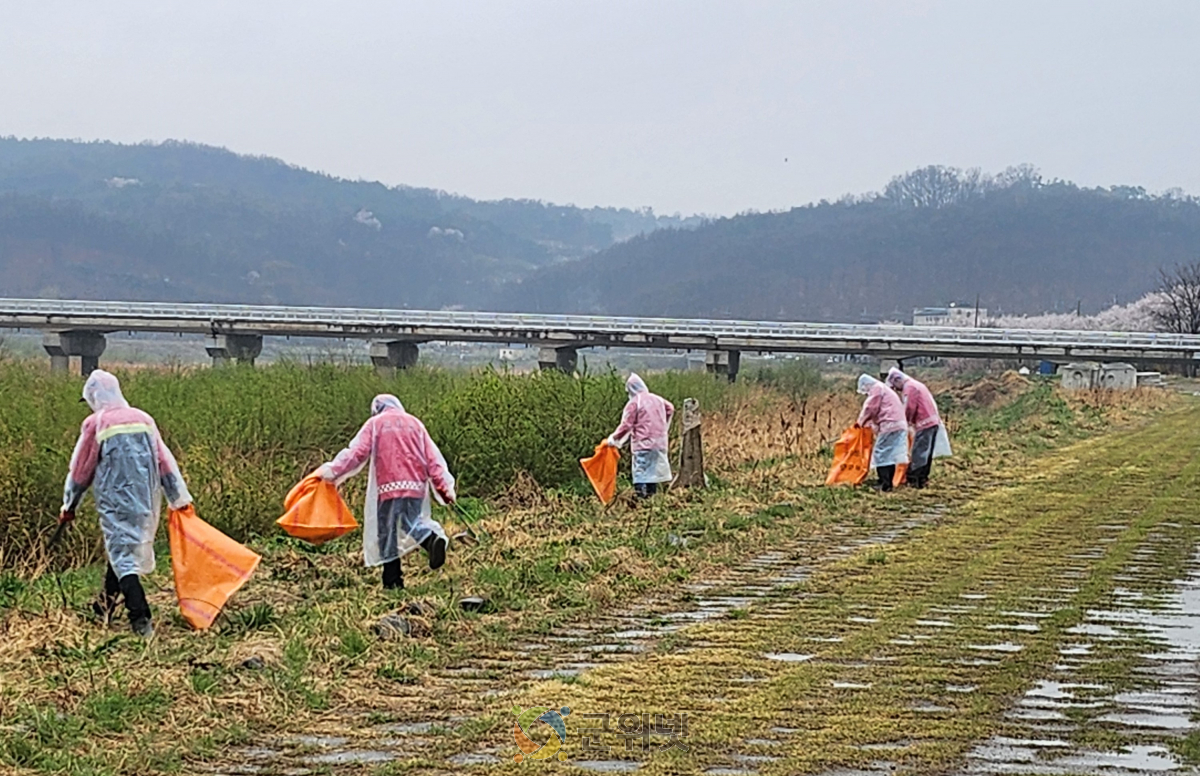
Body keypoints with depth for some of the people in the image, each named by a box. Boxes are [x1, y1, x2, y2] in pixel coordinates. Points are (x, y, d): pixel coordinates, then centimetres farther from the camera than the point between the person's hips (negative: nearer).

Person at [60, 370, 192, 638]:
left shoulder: (95, 424, -5)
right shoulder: (144, 420, 7)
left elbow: (80, 469, 3)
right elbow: (165, 462, 8)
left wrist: (69, 506, 14)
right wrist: (180, 498, 13)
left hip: (116, 502, -5)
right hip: (145, 502, 5)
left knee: (122, 556, -5)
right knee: (125, 548, 21)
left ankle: (141, 618, -20)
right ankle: (106, 606, 34)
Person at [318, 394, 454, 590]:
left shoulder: (375, 423, 8)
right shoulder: (414, 423, 16)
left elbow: (357, 452, -5)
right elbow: (432, 458, 11)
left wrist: (333, 470, -5)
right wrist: (445, 487, 8)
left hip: (388, 486, -3)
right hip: (415, 485, 3)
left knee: (387, 531, 4)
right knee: (412, 522, 10)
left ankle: (392, 579, -1)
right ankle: (433, 537, -24)